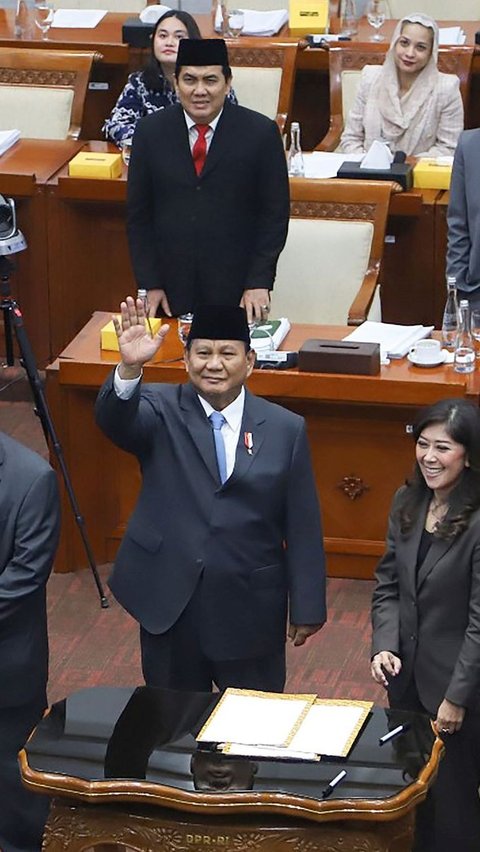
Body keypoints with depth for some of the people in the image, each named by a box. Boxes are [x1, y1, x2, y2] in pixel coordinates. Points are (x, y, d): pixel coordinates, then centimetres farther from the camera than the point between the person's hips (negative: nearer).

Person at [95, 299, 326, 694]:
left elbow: (303, 527, 1)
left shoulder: (286, 429, -1)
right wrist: (130, 368, -46)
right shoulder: (161, 411, -3)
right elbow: (114, 421, -26)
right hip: (169, 603, 0)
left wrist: (307, 609, 1)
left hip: (251, 611, 0)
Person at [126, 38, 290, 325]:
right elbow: (138, 215, 6)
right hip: (171, 289, 2)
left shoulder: (261, 133, -3)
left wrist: (259, 282, -6)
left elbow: (275, 215, 0)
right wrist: (150, 284, 1)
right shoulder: (150, 131, 3)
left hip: (236, 292, -1)